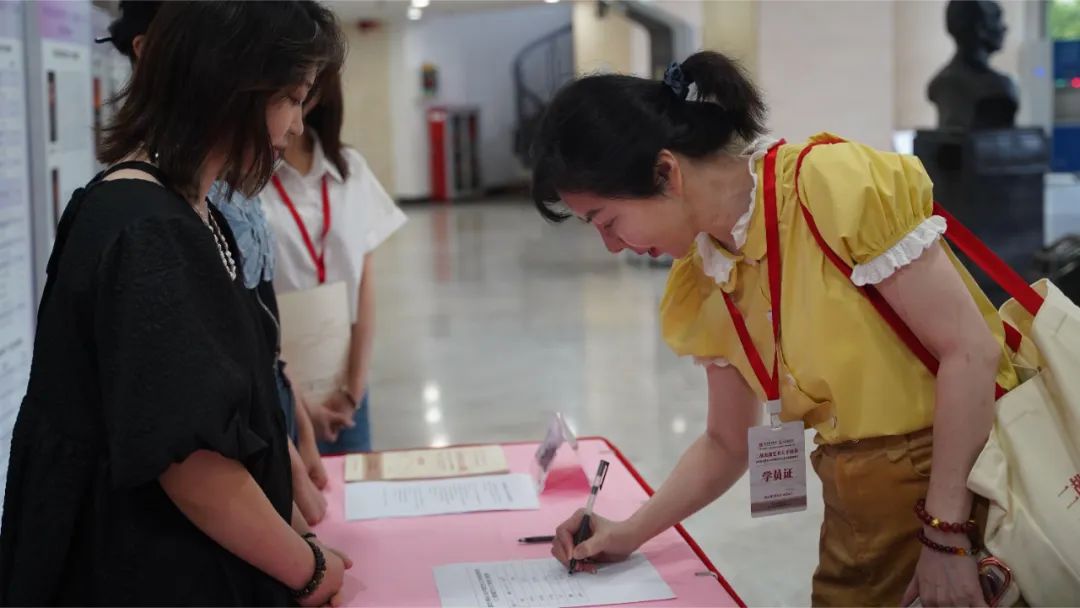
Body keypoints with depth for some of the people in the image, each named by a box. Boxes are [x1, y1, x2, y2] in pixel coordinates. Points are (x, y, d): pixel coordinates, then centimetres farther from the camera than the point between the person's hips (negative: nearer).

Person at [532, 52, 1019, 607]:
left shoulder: (835, 188, -21)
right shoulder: (704, 286, 0)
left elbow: (969, 351, -20)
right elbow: (728, 442, 12)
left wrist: (946, 538, -20)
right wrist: (630, 533, 1)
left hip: (967, 482, -6)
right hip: (857, 502, 6)